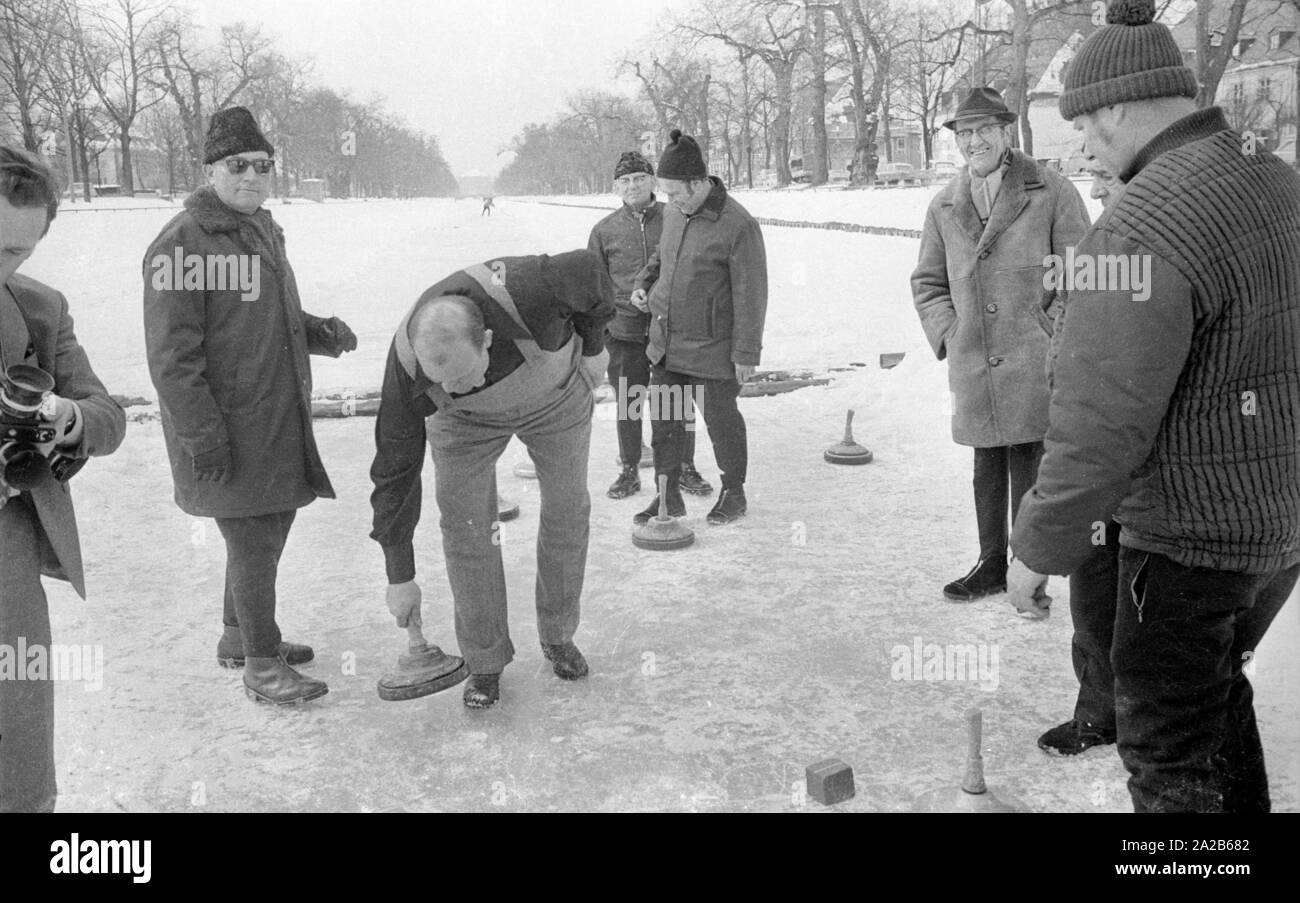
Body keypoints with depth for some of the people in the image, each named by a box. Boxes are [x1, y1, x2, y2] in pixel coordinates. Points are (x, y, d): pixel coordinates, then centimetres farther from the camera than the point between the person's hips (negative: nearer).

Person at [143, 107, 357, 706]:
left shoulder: (264, 232, 14)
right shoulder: (182, 243, -15)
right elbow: (171, 354, -18)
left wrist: (319, 332, 6)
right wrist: (202, 432, -21)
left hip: (277, 422, 9)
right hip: (227, 433, -9)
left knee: (269, 531, 17)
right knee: (253, 542, -2)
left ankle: (239, 635, 37)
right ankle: (262, 668, 13)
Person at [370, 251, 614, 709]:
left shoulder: (532, 294, -46)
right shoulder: (407, 364, -36)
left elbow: (591, 270, -22)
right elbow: (395, 470, -24)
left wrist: (592, 349, -9)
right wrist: (399, 576, -18)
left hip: (558, 394, 0)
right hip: (468, 422, 0)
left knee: (567, 512, 6)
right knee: (465, 528, -7)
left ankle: (558, 636, 26)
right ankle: (485, 661, 10)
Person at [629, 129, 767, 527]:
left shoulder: (737, 225, -18)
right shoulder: (673, 213, 4)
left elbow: (750, 295, -16)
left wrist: (747, 352, -14)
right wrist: (644, 283, 7)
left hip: (712, 350, -7)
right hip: (665, 345, 7)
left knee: (721, 422, 8)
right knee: (664, 421, 11)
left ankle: (733, 493, 28)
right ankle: (668, 496, 24)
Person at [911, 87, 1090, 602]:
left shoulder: (1050, 193, -3)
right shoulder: (944, 207, 10)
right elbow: (927, 282, 18)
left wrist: (1050, 333, -9)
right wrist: (947, 334, 5)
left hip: (1034, 370, -4)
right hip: (974, 370, 4)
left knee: (1028, 470, 0)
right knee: (987, 469, 15)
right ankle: (992, 564, 30)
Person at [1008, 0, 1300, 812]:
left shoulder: (1143, 228, -25)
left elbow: (1101, 426, -26)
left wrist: (1039, 550, -14)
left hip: (1192, 539, -9)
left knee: (1169, 748, 9)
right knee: (1218, 684, 28)